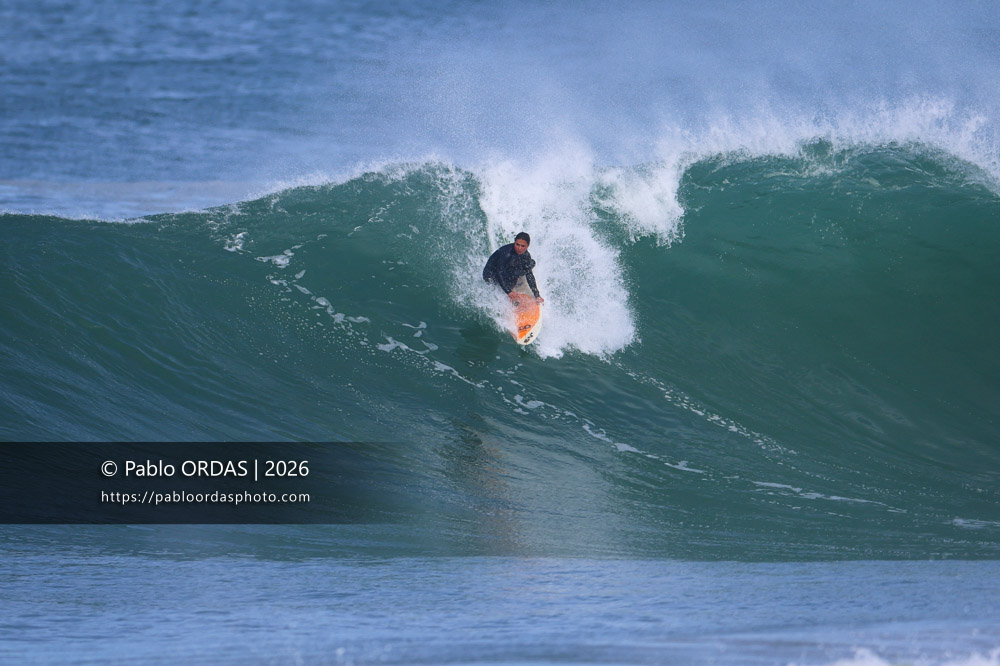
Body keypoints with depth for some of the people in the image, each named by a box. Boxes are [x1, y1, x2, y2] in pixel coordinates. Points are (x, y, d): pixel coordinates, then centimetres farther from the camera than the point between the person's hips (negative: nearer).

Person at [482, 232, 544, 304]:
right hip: (490, 275, -7)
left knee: (531, 263, -5)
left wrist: (537, 296, -14)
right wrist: (509, 292, -45)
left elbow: (529, 275, -8)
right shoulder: (506, 252, -32)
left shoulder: (526, 255, -12)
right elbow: (500, 273, -36)